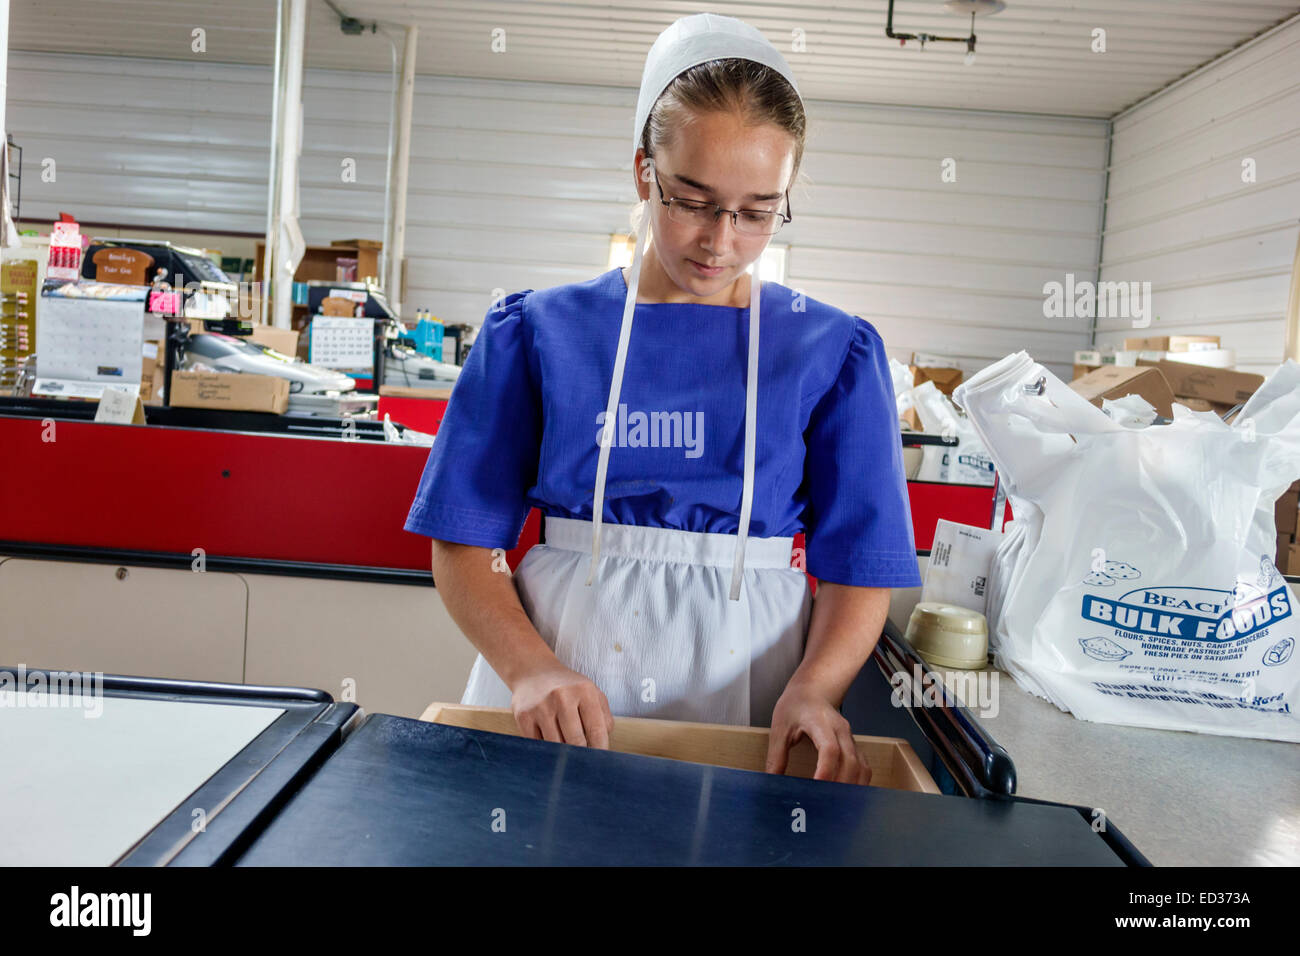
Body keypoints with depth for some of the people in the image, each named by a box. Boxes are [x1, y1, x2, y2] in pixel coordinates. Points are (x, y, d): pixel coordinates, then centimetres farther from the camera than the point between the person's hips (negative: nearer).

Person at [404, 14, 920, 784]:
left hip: (743, 673, 1)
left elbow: (859, 569, 0)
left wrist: (813, 690, -18)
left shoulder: (835, 353, 2)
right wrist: (528, 666, -18)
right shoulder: (538, 331, 1)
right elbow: (464, 544, -1)